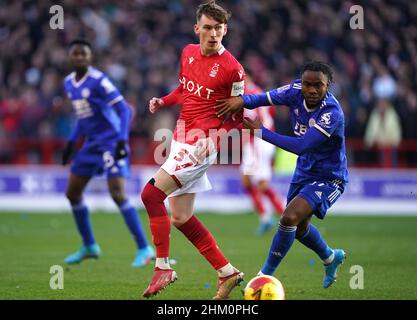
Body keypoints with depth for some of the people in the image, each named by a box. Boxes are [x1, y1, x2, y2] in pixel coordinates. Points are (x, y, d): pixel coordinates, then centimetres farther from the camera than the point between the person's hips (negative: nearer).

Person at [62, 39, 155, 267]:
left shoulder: (98, 81, -16)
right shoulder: (69, 83, 9)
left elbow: (124, 110, -18)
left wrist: (122, 140, -27)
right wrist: (71, 142, 17)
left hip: (111, 143, -9)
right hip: (91, 144, 9)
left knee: (117, 194, -19)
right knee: (72, 193, 10)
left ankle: (144, 249, -14)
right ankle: (89, 247, 25)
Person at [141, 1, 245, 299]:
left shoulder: (233, 69, -13)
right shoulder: (188, 53, 8)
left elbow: (238, 116, -6)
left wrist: (215, 136, -21)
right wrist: (163, 101, 6)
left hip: (201, 144, -8)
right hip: (182, 138, 8)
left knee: (151, 193, -17)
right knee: (181, 218, 9)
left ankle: (163, 268, -8)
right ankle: (228, 272, 17)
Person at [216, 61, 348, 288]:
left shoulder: (332, 113, -32)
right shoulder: (296, 91, -12)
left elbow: (301, 146, -37)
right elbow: (267, 98, -9)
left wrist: (261, 132, -32)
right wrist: (242, 100, -33)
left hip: (328, 178, -8)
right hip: (304, 172, 8)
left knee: (290, 218, -25)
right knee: (299, 229, 22)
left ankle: (265, 276, -11)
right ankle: (331, 257, 52)